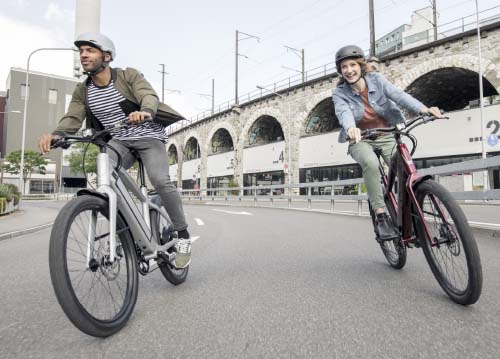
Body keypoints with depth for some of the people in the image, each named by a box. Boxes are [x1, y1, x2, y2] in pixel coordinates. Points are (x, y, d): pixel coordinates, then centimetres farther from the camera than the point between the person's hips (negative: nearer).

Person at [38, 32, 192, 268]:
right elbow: (73, 117, -9)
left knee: (160, 181, -24)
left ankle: (182, 235, -8)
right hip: (119, 140, 4)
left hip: (148, 136, -4)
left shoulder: (129, 76, -9)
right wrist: (56, 133, -31)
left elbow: (149, 95, -26)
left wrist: (145, 111, -50)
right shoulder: (82, 91, 3)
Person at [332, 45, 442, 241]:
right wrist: (351, 127, -51)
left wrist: (422, 108, -37)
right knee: (371, 163, -35)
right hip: (360, 140, -1)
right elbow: (344, 112, -27)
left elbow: (397, 94, -18)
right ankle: (381, 216, -27)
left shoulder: (376, 79, -2)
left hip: (386, 135, 2)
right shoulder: (339, 93, -6)